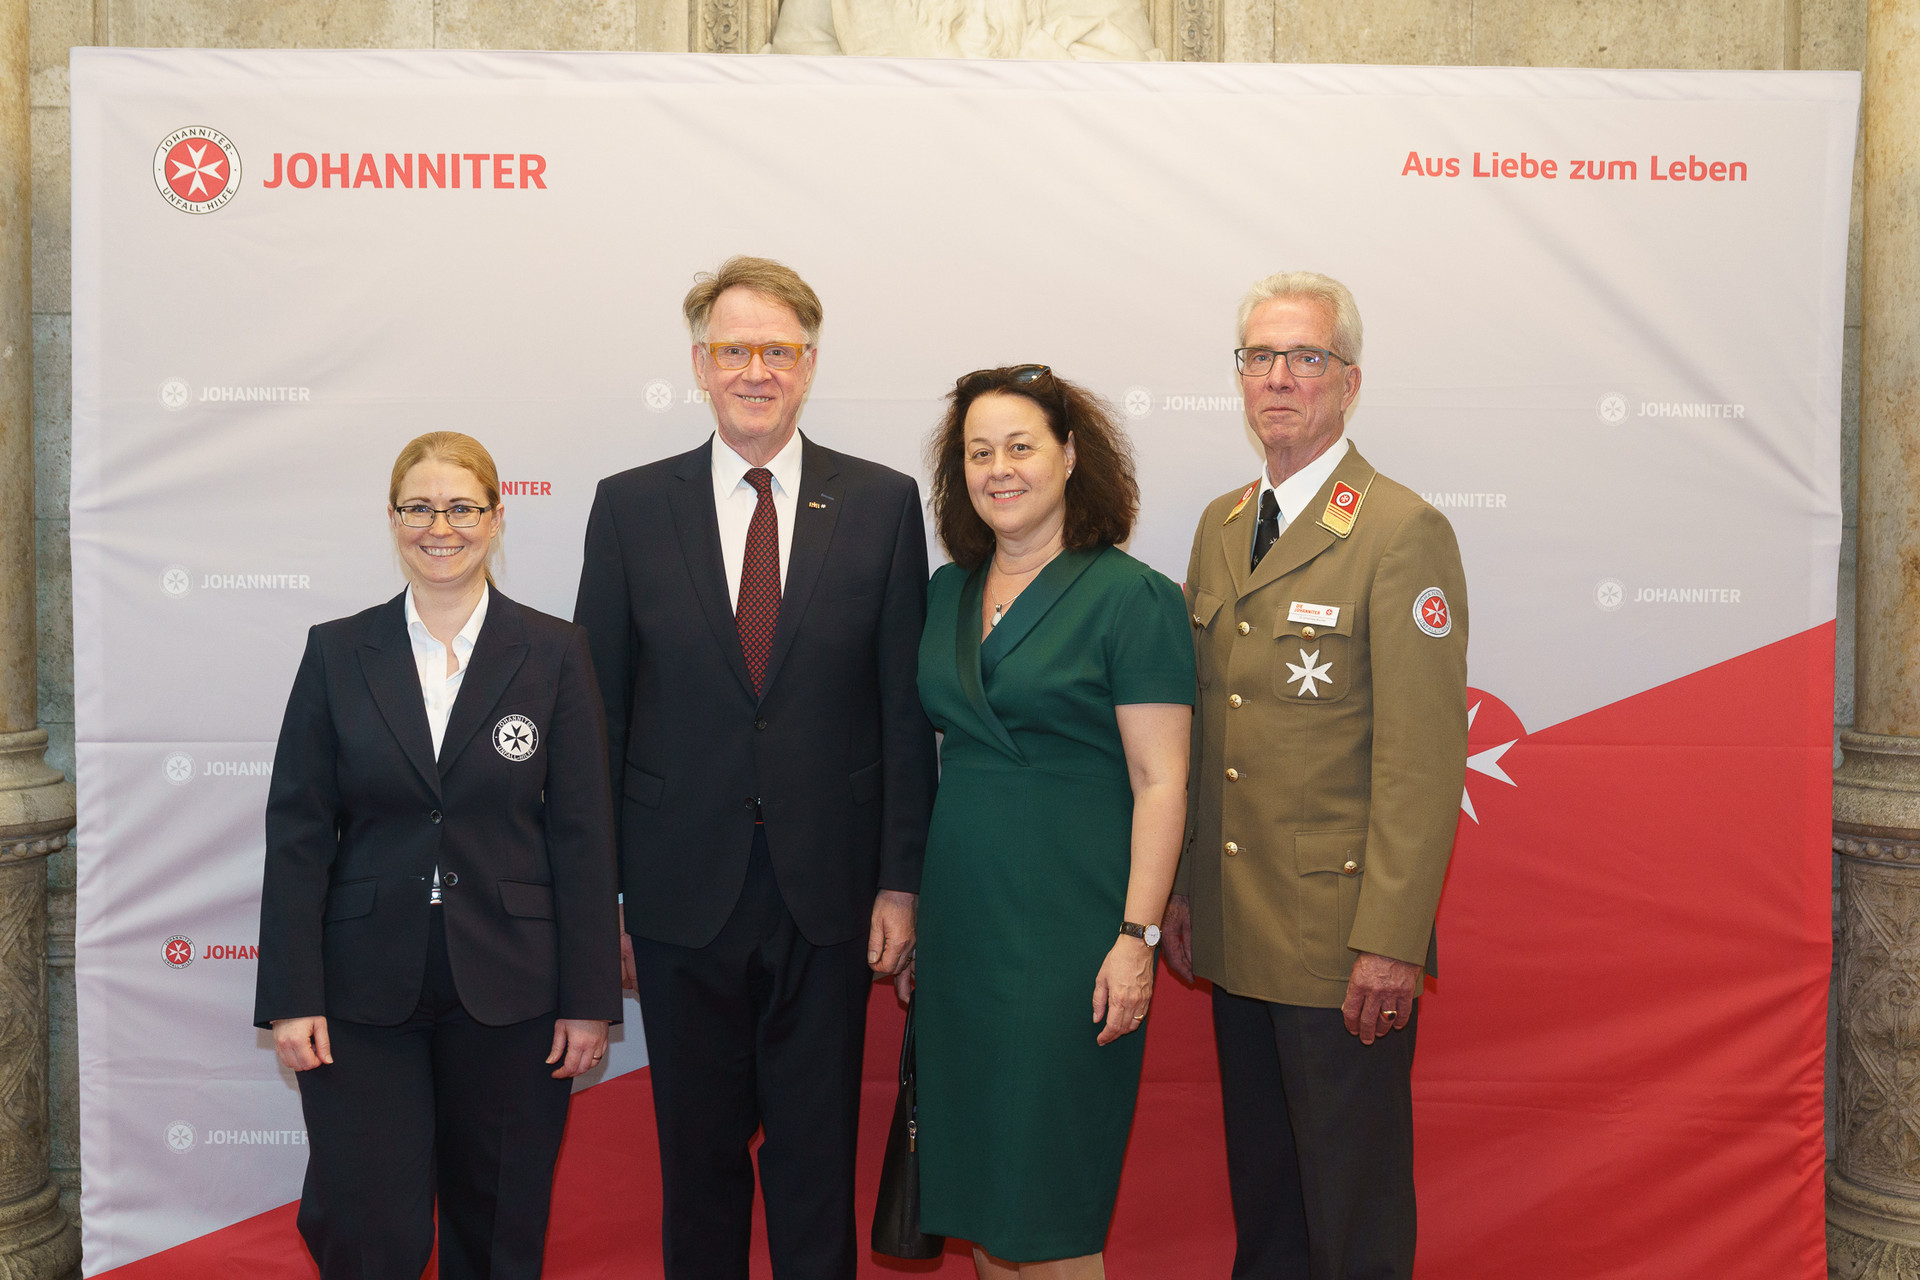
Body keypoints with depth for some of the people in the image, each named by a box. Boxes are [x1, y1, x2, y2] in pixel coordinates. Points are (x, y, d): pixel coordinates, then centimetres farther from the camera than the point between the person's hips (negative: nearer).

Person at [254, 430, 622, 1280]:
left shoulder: (554, 652, 0)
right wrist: (291, 996, -5)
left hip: (508, 994, 0)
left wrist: (590, 997, -4)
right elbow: (297, 831, 2)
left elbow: (583, 835, -1)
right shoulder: (337, 653, 3)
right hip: (364, 994, 1)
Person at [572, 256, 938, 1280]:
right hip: (682, 896, 1)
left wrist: (901, 880, -3)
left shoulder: (883, 504, 1)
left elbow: (905, 706, 0)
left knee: (817, 1156, 11)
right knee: (697, 1149, 13)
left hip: (829, 893, 0)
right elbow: (599, 713, 2)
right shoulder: (630, 508, 2)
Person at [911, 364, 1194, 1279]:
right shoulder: (944, 595, 10)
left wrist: (1136, 937, -17)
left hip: (1070, 927, -6)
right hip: (960, 921, 6)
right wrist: (904, 902, 11)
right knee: (972, 1194, 12)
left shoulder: (1131, 597, -7)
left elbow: (1161, 782, -11)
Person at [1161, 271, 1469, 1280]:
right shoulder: (1219, 526, 11)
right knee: (1259, 1187, 19)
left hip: (1344, 940, -6)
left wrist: (1391, 941, -18)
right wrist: (1181, 889, 10)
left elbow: (1423, 754, -16)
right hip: (1234, 930, 7)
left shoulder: (1404, 532, -11)